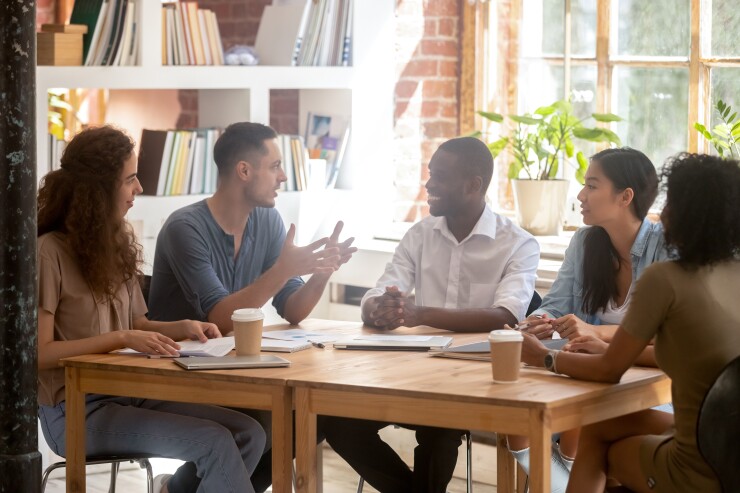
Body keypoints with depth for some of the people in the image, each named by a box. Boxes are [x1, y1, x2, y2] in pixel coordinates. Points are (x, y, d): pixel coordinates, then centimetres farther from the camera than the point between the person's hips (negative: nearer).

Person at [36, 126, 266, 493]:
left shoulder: (117, 244, 14)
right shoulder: (50, 251, -12)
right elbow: (40, 353, -15)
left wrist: (182, 328, 0)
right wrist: (121, 339, -20)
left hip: (126, 393, 8)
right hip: (76, 411, -8)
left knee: (248, 433, -10)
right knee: (215, 443, -24)